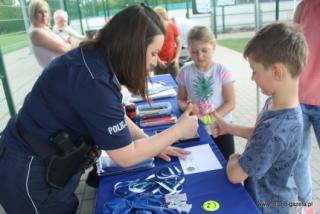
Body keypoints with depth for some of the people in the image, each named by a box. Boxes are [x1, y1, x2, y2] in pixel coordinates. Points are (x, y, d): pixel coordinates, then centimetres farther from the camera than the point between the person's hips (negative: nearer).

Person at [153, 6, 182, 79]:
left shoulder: (173, 27, -3)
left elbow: (179, 43, 2)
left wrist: (177, 58, -9)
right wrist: (158, 61, -16)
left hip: (172, 61, 1)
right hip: (160, 62, -1)